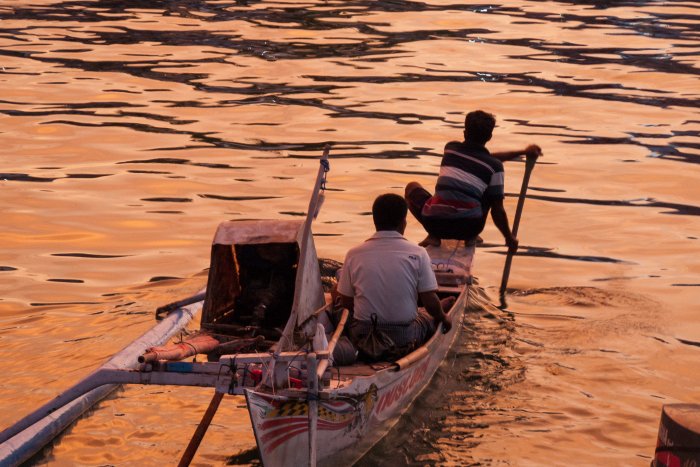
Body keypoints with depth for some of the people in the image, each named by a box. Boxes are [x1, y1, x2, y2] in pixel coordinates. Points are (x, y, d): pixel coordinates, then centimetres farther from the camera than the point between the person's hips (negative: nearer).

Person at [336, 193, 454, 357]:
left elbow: (345, 302, 1)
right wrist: (443, 317, 14)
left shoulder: (354, 255, -6)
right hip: (404, 337, -2)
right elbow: (430, 302, -8)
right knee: (434, 317, 30)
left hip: (362, 336, 2)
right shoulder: (417, 254, -11)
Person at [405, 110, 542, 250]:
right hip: (468, 227, -1)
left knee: (412, 187, 31)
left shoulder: (451, 148, 15)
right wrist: (510, 238, 23)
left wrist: (522, 152, 42)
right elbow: (497, 210, 7)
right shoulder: (494, 166, 5)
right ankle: (471, 237, 16)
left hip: (434, 223, 1)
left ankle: (433, 235, 12)